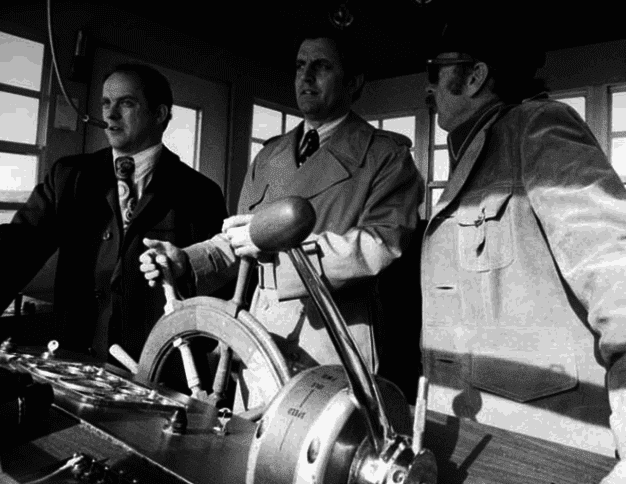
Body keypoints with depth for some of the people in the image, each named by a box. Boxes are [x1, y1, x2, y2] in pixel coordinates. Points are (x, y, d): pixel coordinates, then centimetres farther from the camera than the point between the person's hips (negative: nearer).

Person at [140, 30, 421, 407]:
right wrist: (186, 261, -5)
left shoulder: (386, 154, -1)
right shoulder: (270, 156, 15)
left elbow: (382, 244, -15)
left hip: (335, 342, -4)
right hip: (261, 334, 5)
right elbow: (237, 238, 14)